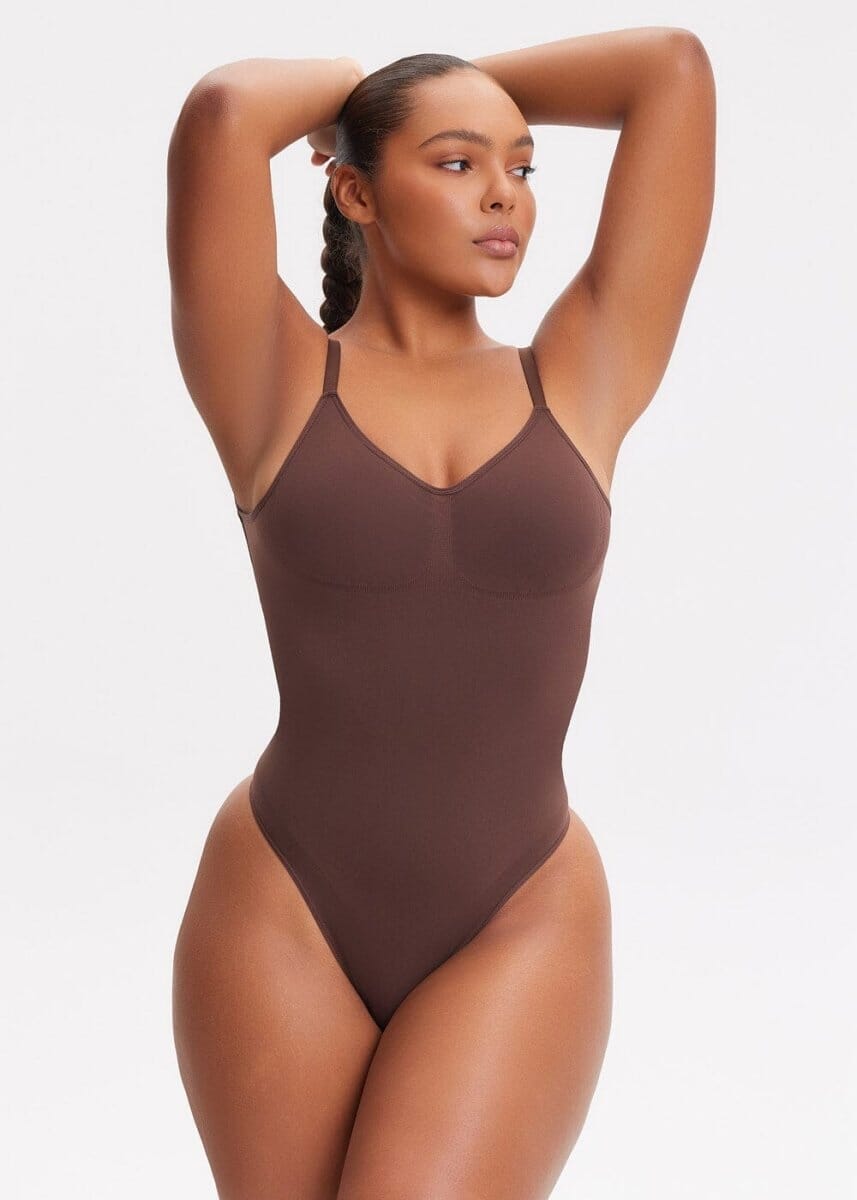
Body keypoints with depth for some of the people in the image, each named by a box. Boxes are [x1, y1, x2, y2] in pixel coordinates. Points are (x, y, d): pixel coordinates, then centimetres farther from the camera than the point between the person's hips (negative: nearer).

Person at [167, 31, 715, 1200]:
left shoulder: (582, 381, 3)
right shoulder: (275, 387, -2)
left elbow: (675, 68, 0)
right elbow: (221, 112, -16)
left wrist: (475, 84, 14)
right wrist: (365, 85, 5)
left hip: (518, 931, 0)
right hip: (283, 918, 0)